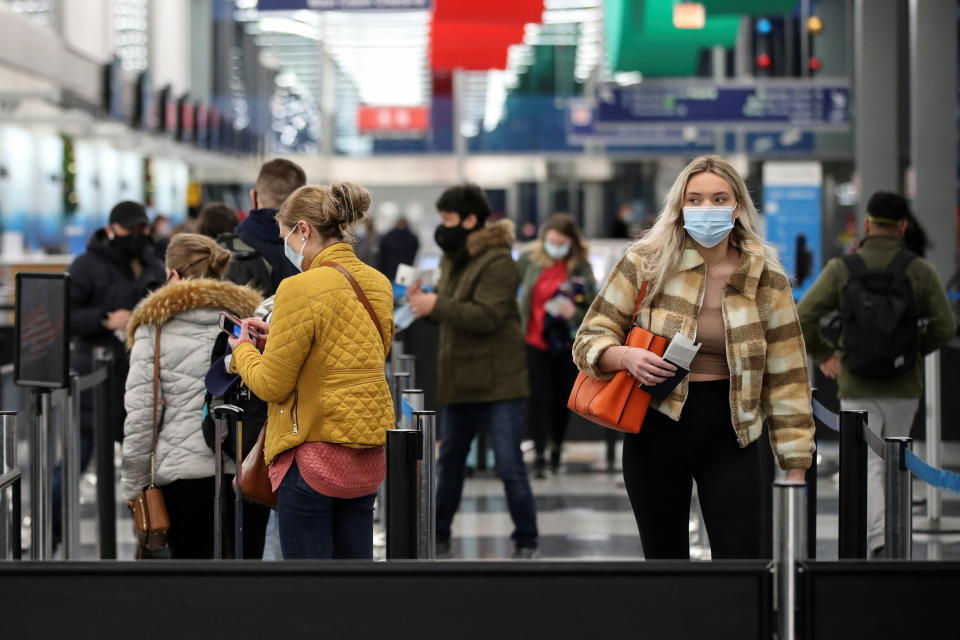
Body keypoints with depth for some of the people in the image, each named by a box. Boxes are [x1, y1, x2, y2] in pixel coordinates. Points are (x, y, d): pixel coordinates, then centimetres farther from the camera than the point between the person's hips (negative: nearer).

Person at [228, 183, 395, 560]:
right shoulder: (378, 285, 7)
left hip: (313, 456, -7)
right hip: (368, 457, 7)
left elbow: (271, 385, -11)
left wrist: (243, 350, 8)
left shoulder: (301, 289, -16)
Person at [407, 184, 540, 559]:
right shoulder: (454, 259, 13)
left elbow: (486, 316, -26)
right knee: (449, 463, 16)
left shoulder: (497, 262, -15)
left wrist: (436, 306, -24)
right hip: (460, 383, 9)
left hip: (497, 385, -9)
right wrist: (423, 304, -2)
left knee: (510, 467, -6)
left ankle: (526, 542, 5)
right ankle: (439, 537, 26)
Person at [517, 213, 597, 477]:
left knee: (562, 399, 11)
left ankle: (557, 448, 30)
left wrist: (575, 313, -22)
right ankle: (540, 454, -6)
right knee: (539, 397, -9)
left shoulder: (581, 268, -3)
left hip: (566, 345, 1)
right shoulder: (529, 261, -2)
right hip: (535, 343, -1)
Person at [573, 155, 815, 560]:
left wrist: (795, 468, -1)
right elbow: (589, 340, 2)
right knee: (664, 559, 7)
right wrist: (625, 356, -21)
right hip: (657, 433, 0)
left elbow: (786, 379, 2)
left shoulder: (767, 280, 0)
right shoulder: (646, 262, -2)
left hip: (730, 438, 0)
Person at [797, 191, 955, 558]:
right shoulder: (920, 271, -5)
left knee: (866, 469, -2)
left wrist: (823, 356, 8)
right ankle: (876, 536, 25)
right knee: (892, 464, 20)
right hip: (904, 388, 1)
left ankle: (879, 543, -24)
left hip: (857, 389, -1)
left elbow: (802, 319, -9)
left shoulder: (841, 269, -6)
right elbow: (945, 326, -6)